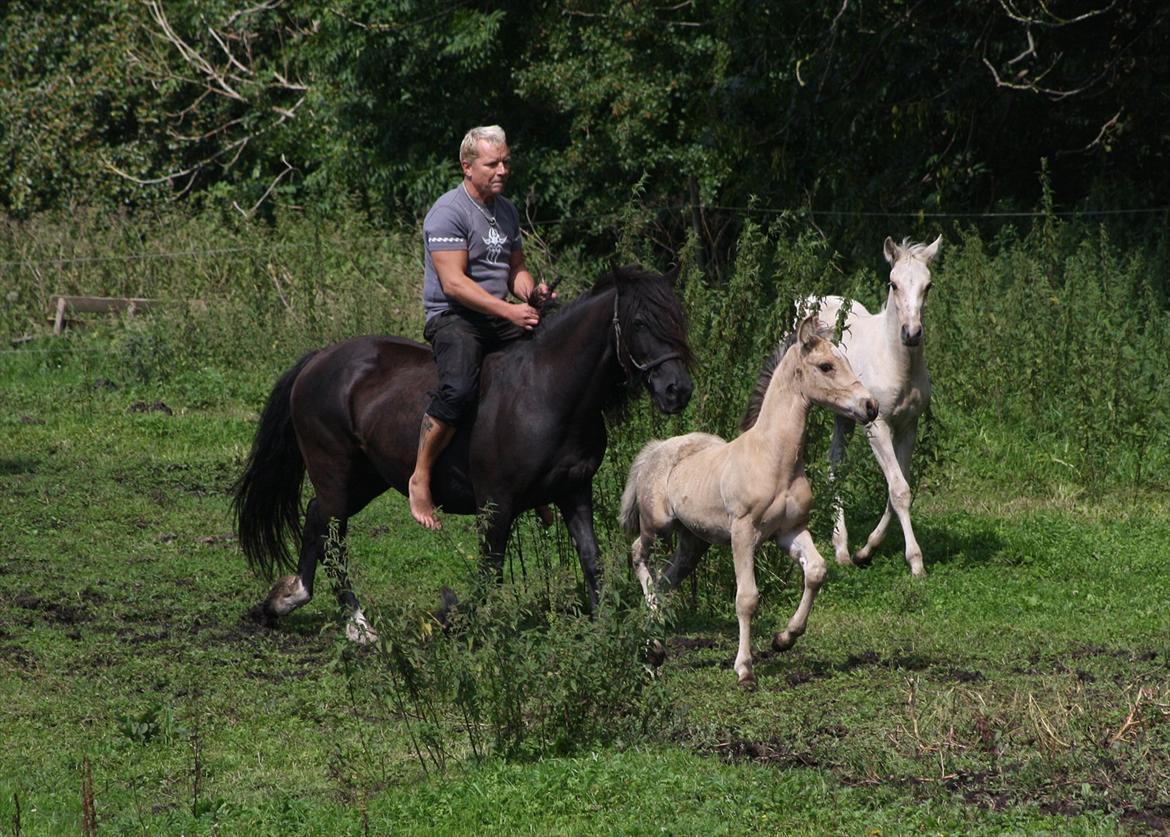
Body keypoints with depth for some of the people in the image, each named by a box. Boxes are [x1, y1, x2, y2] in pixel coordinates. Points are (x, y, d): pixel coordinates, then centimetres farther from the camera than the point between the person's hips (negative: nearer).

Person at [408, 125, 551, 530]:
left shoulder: (507, 211, 15)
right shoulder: (448, 212, -11)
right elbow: (453, 283, -20)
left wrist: (531, 290, -1)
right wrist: (509, 310, -28)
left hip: (499, 318, 8)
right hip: (452, 317, -8)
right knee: (460, 386, -34)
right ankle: (420, 479, -22)